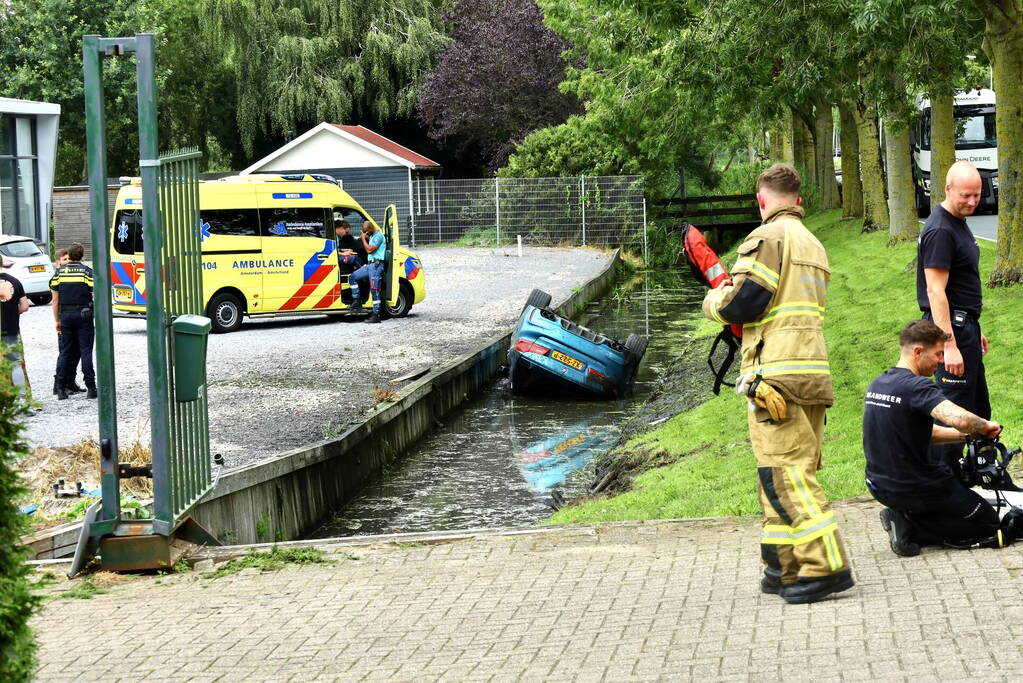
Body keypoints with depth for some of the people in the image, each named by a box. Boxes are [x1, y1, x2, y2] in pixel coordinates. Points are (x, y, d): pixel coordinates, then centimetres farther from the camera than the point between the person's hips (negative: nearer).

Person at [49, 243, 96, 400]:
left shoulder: (59, 273, 4)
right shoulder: (87, 272, -3)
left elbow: (55, 300, 5)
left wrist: (57, 320, 11)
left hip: (65, 315, 2)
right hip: (84, 315, -2)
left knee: (65, 352, 8)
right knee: (86, 351, -1)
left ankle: (61, 389, 5)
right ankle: (90, 388, -4)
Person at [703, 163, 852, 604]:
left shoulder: (767, 237, -6)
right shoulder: (813, 244, 22)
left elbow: (744, 301, -15)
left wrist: (714, 302, 8)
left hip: (776, 373, -9)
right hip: (813, 371, 9)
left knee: (785, 473, -10)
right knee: (793, 472, 13)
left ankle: (824, 566, -15)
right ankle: (784, 567, 16)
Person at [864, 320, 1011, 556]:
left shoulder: (877, 385, 7)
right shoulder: (916, 387, -21)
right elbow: (960, 419, -37)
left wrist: (968, 435, 7)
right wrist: (984, 426, -15)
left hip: (880, 487, 8)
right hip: (914, 488, -8)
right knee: (990, 524, 9)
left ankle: (904, 521, 5)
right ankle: (911, 528, -7)